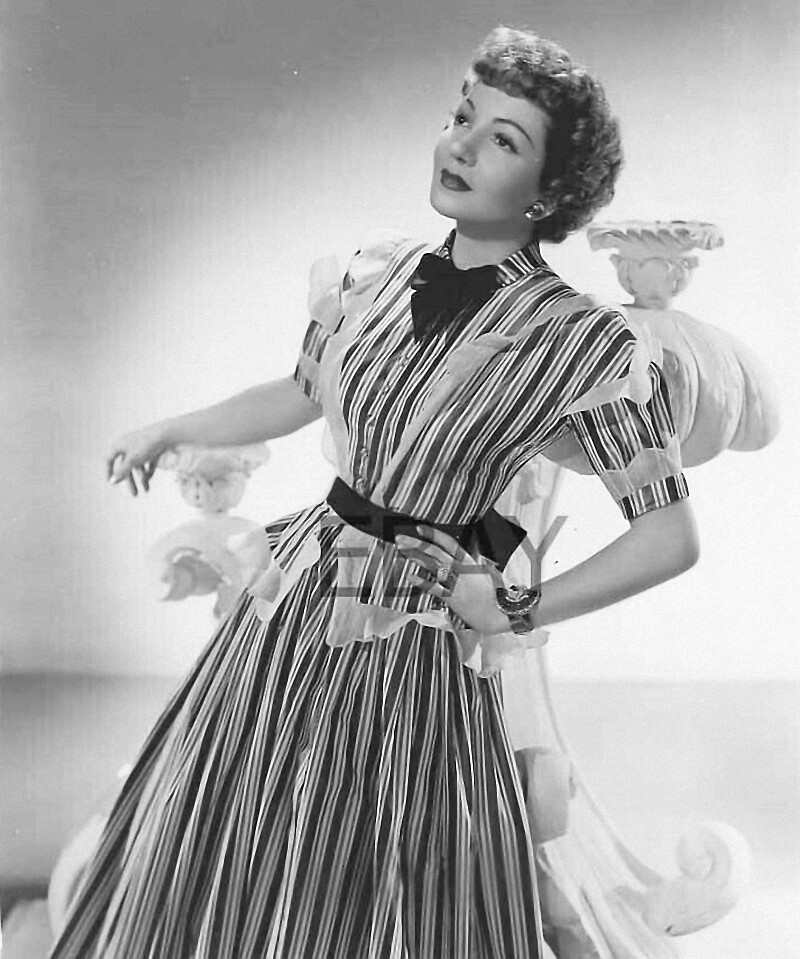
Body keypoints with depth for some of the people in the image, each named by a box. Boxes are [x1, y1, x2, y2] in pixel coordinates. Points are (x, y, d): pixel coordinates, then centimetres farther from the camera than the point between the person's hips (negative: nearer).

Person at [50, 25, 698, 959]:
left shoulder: (585, 344, -16)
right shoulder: (375, 271, -1)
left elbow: (671, 539, -11)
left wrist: (519, 610, -10)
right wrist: (169, 430, 26)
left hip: (414, 658, -5)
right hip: (289, 613, 5)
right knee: (202, 879, 19)